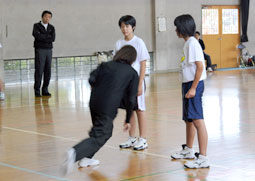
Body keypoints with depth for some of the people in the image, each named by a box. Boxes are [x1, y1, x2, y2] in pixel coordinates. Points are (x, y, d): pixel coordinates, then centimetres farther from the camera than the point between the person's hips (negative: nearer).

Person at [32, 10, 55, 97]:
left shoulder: (51, 27, 12)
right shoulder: (36, 26, 1)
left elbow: (53, 38, -4)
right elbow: (37, 35, -16)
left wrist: (42, 37, -10)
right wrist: (48, 36, -7)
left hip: (49, 50, 4)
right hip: (39, 50, -4)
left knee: (48, 70, 2)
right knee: (39, 70, -7)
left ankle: (45, 90, 9)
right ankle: (37, 90, -3)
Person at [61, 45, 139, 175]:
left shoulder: (106, 65, 17)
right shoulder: (133, 74, 9)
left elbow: (92, 79, 2)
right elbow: (131, 99, 5)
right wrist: (128, 120, 13)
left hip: (94, 102, 5)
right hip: (109, 108, -5)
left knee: (106, 131, 26)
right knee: (98, 137, -3)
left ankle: (86, 158, 21)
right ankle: (75, 153, -29)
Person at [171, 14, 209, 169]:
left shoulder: (193, 43, -15)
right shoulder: (188, 43, 16)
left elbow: (200, 67, -21)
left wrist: (193, 88, -22)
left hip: (194, 85, -11)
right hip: (189, 84, 11)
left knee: (197, 121, -13)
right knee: (189, 119, 21)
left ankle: (203, 158, -14)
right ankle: (188, 151, 36)